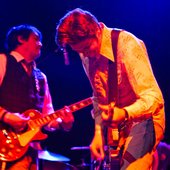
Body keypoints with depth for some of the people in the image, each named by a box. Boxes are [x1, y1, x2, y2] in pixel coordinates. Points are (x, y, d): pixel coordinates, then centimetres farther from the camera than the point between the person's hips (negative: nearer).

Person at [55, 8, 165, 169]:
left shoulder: (126, 44, -21)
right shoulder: (87, 55, 1)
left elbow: (153, 97, -25)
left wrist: (124, 113, -42)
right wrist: (98, 132, 2)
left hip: (142, 120, -7)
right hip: (115, 127, 7)